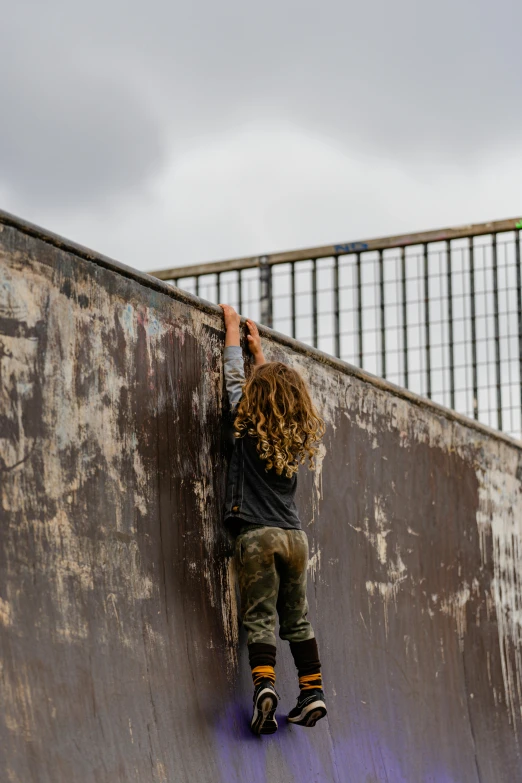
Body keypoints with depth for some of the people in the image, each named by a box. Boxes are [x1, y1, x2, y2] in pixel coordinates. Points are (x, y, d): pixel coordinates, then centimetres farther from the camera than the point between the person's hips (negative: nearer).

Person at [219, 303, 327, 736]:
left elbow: (235, 379, 9)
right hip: (295, 535, 5)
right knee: (297, 619, 13)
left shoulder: (249, 429, -4)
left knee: (260, 618, -7)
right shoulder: (299, 438, 10)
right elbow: (279, 386, 28)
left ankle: (265, 684, -24)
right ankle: (313, 692, 12)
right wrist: (259, 349, 40)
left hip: (258, 535, -5)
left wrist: (232, 326, 21)